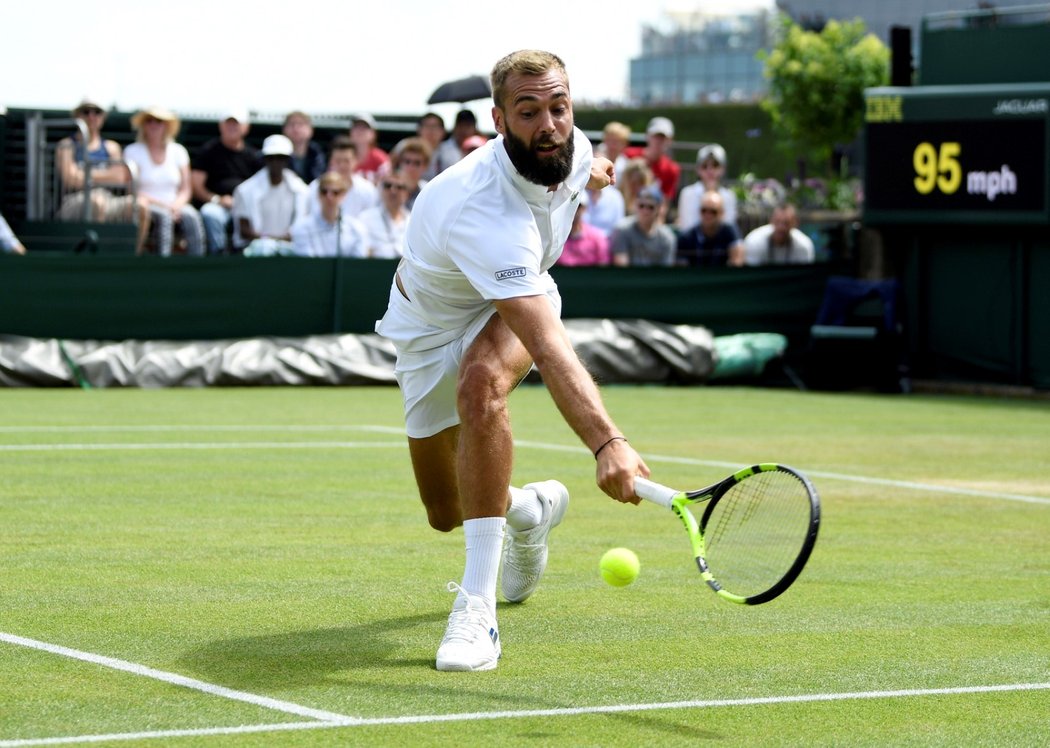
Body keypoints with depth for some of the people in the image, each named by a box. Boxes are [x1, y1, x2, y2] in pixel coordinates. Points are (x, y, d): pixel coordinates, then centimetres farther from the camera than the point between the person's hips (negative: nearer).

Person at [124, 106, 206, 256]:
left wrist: (177, 205, -13)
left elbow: (186, 190, 10)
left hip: (173, 206, 3)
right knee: (164, 216, -36)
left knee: (191, 216, -30)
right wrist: (164, 205, -16)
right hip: (147, 206, -3)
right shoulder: (132, 151, 3)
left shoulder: (178, 151, 13)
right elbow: (132, 192, -5)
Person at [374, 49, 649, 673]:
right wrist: (607, 442, -66)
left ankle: (478, 605, -33)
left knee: (481, 382, -34)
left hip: (519, 299, 3)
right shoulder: (486, 213, -44)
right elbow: (551, 351, -55)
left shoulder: (572, 148, -22)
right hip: (432, 322, -2)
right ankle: (532, 509, 45)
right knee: (446, 513, 6)